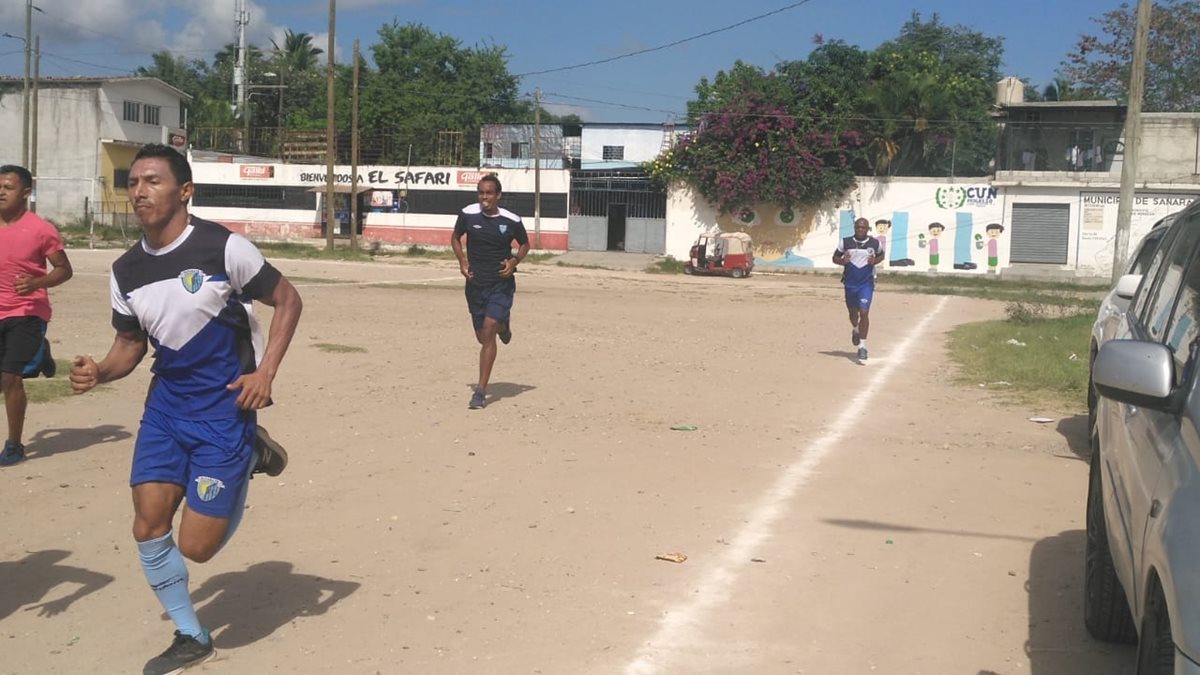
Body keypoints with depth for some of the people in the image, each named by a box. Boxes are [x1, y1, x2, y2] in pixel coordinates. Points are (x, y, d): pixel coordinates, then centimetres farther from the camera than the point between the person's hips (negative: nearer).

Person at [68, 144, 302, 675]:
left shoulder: (223, 247, -15)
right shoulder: (125, 271, 1)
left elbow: (287, 300, -6)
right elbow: (130, 343, 12)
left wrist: (265, 372, -14)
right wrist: (99, 372, -11)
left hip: (224, 406, -5)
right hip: (166, 403, 5)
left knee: (196, 546, -4)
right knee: (148, 526, -1)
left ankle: (249, 458, 23)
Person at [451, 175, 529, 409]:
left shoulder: (511, 220, -8)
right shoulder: (468, 214, -5)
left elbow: (525, 244, 10)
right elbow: (455, 237, 12)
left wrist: (514, 261, -10)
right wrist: (462, 259, -5)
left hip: (501, 284, -3)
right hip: (476, 283, 3)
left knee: (489, 329, -17)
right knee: (482, 336, 12)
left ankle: (481, 391, -12)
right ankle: (502, 326, 52)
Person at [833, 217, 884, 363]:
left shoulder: (875, 243, -3)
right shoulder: (845, 242, -2)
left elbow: (881, 255, 15)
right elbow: (835, 258, 7)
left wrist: (875, 261, -7)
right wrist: (843, 261, -16)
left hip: (867, 284, -2)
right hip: (850, 283, 2)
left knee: (864, 313, -13)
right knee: (853, 312, 17)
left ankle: (862, 347, -8)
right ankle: (855, 330, 52)